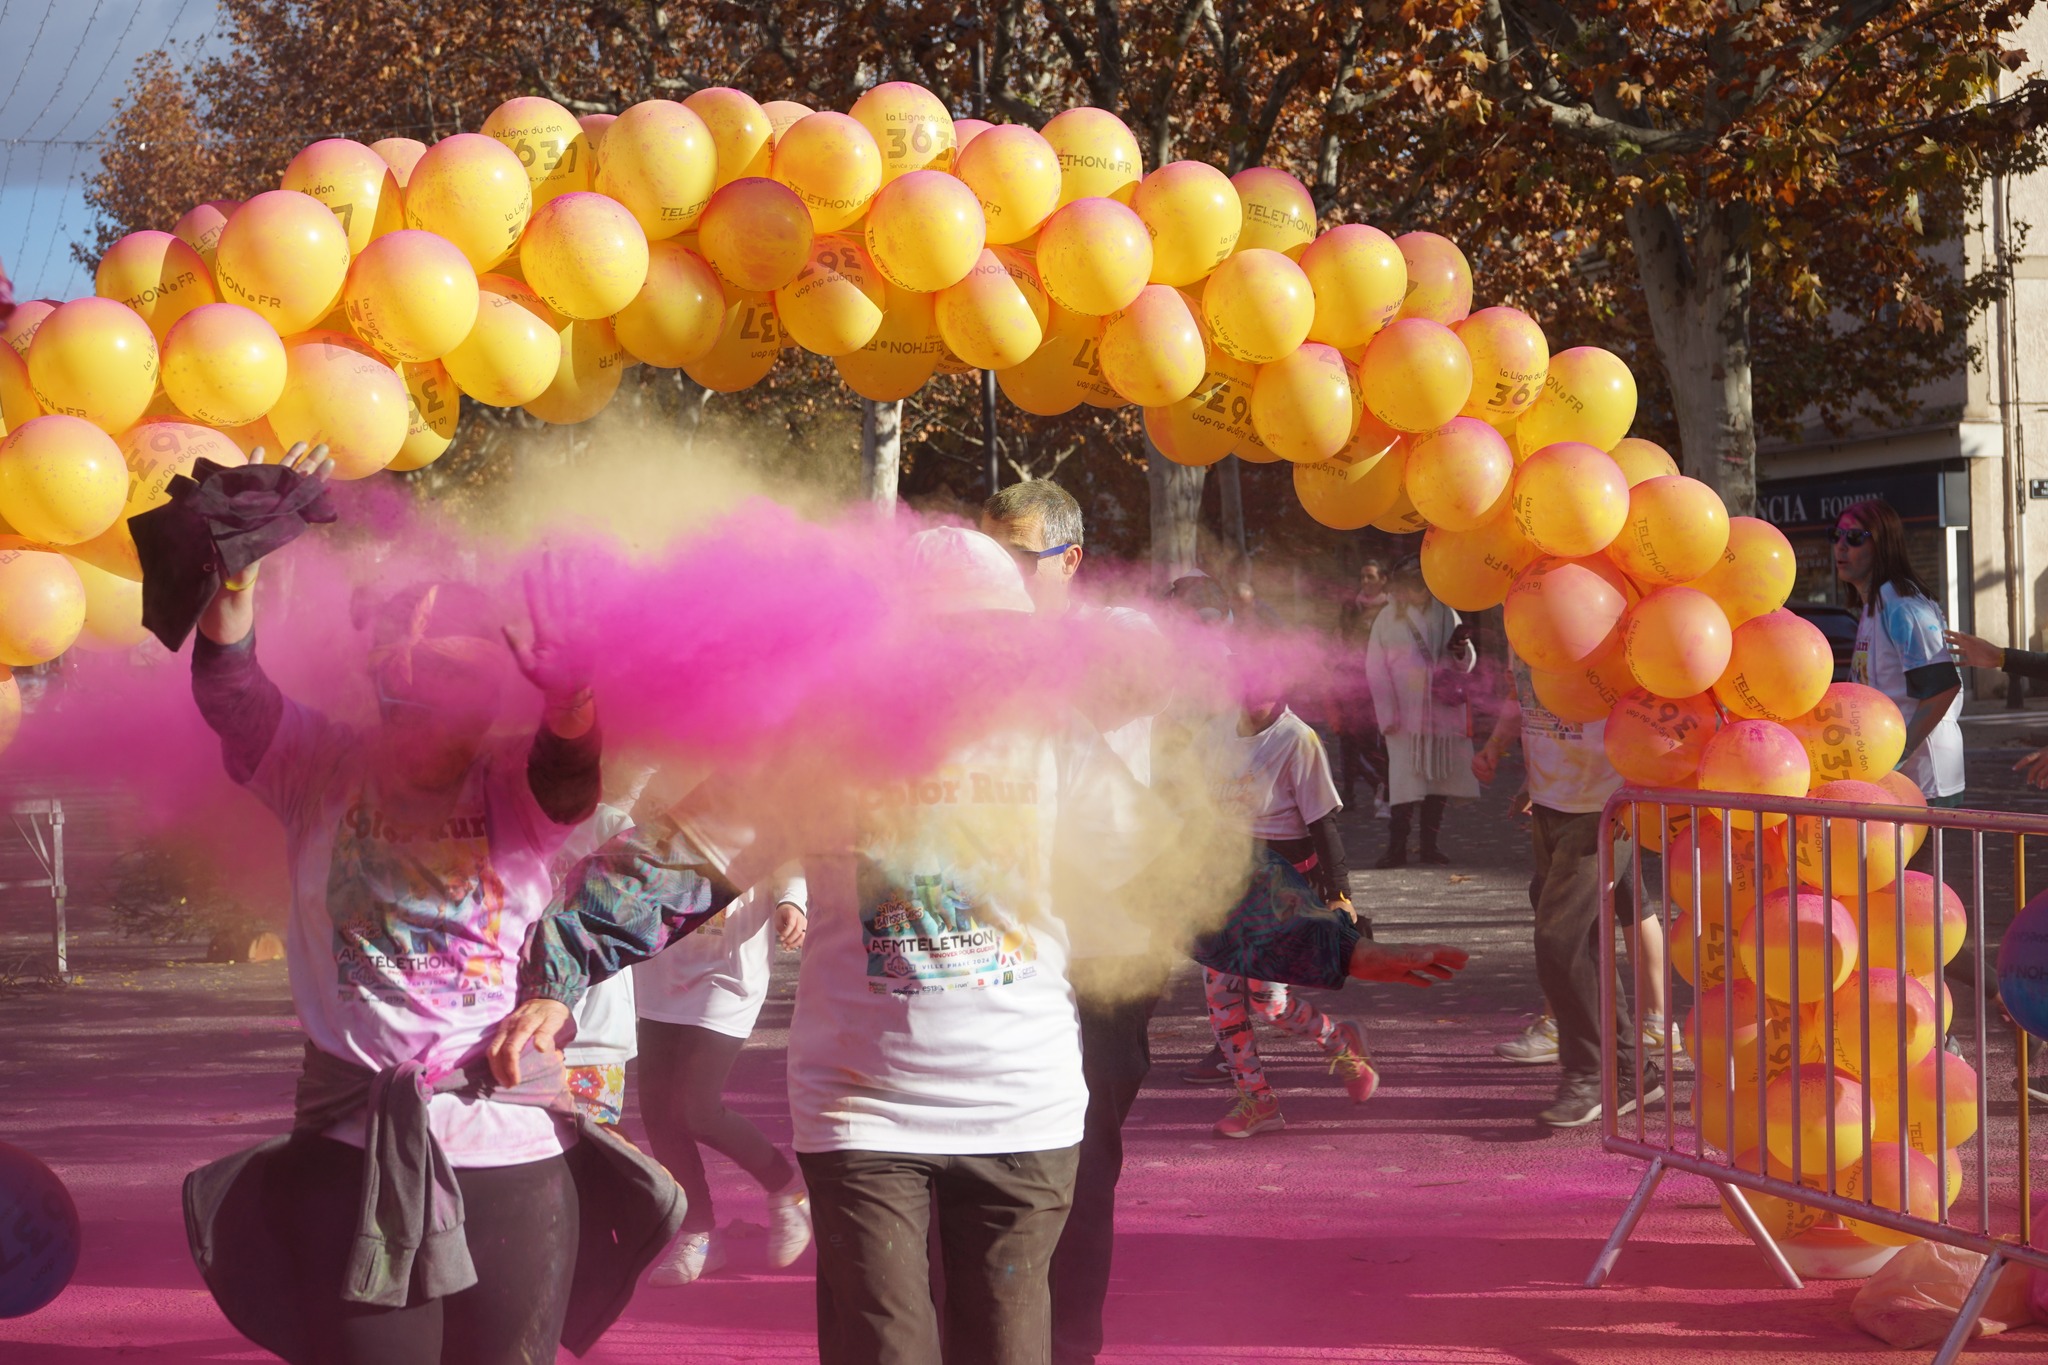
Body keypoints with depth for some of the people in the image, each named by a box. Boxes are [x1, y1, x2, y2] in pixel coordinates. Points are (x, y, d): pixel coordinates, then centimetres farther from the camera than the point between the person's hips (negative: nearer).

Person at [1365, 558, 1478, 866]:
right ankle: (1396, 848, -5)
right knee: (1407, 781, -9)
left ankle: (1429, 844, 16)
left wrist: (1461, 650, -12)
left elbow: (1467, 664, 12)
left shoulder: (1445, 614, 8)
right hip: (1407, 715, -3)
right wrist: (1388, 714, -7)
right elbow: (1376, 670, 0)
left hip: (1444, 711, 3)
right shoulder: (1389, 618, 1)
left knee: (1439, 781, 6)